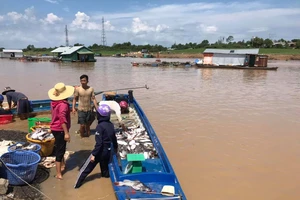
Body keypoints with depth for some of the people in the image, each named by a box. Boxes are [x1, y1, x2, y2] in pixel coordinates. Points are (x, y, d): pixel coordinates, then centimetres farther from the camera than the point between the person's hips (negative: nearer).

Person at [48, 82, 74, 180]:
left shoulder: (54, 102, 3)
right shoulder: (63, 104, -24)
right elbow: (62, 119, -31)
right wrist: (66, 133, -31)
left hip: (55, 128, 9)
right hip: (60, 129, -9)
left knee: (60, 148, 24)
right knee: (60, 150, -2)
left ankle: (62, 164, 42)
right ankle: (58, 174, 4)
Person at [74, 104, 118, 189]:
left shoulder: (100, 126, -20)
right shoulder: (111, 125, 1)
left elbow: (99, 143, -23)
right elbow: (114, 138, 13)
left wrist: (94, 154, -19)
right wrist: (115, 148, 29)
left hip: (100, 151, -6)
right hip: (108, 151, 6)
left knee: (86, 168, 7)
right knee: (105, 167, 26)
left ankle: (77, 184, 15)